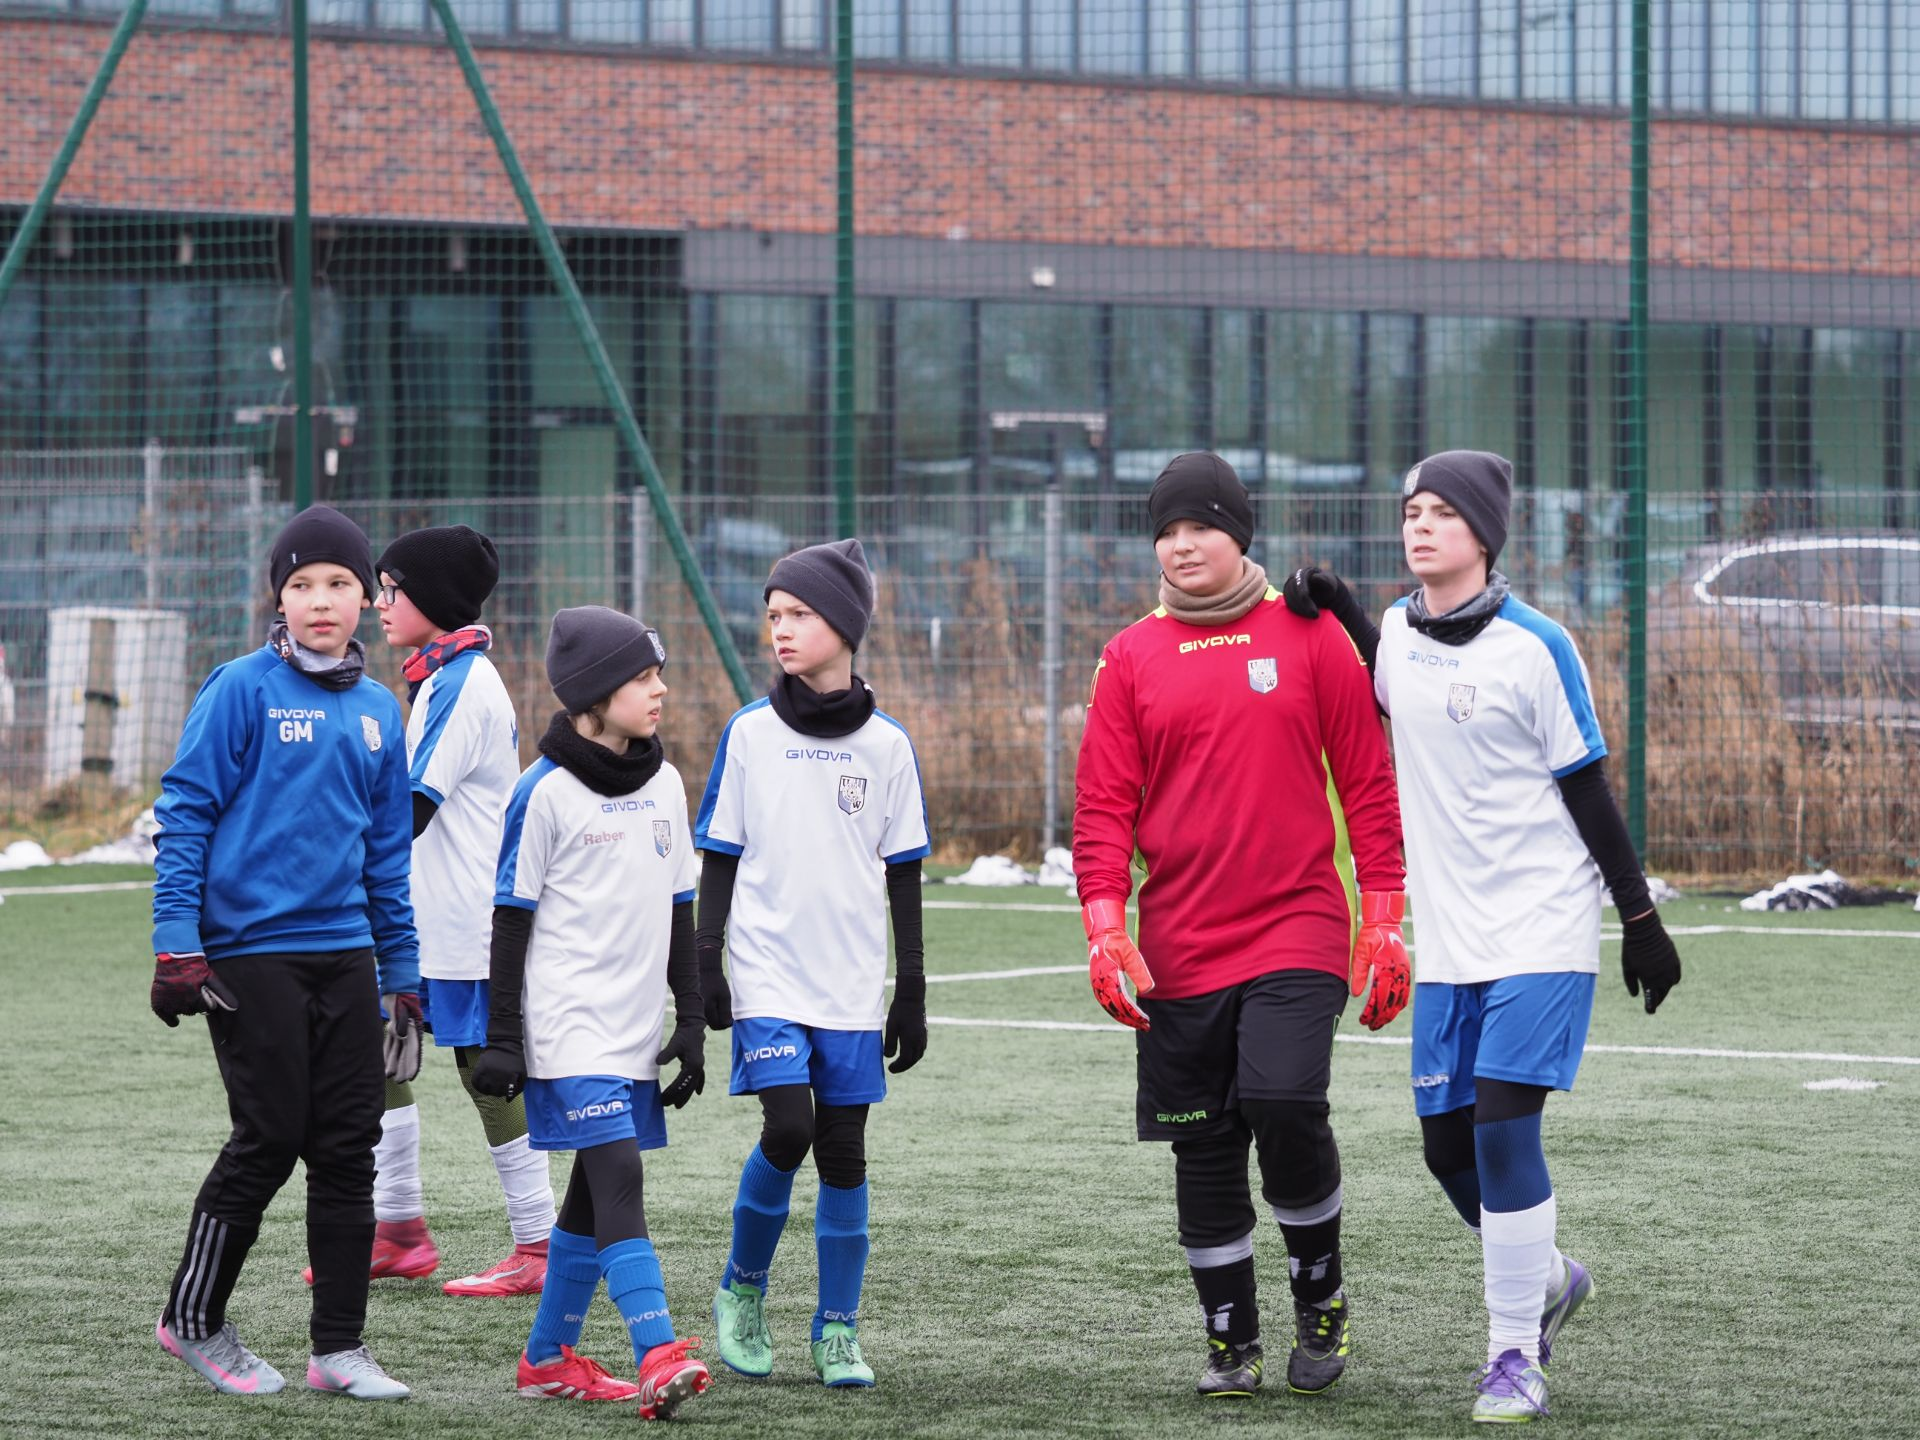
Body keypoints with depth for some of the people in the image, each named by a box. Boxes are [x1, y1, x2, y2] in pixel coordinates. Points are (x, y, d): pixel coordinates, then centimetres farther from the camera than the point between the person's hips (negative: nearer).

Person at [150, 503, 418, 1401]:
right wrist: (178, 949, -14)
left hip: (344, 951, 5)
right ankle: (193, 1321, 14)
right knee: (270, 1140, -4)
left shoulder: (377, 711, 12)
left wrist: (403, 978, 17)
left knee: (348, 1148, 4)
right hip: (249, 950, -5)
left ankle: (340, 1346, 10)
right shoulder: (243, 690, -5)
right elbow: (185, 814, -7)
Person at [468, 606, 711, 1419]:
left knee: (594, 1192, 11)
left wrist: (690, 1019, 15)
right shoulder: (547, 793, -9)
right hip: (568, 1024, -7)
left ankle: (549, 1358, 21)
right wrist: (502, 1038, -8)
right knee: (619, 1175, -17)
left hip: (634, 1028, 7)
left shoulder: (663, 785, 10)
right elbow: (511, 917, -6)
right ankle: (659, 1356, -26)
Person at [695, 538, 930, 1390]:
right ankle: (742, 1291, 6)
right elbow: (720, 858, 5)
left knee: (843, 1151, 1)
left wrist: (911, 990, 6)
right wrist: (706, 965, -3)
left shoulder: (886, 746, 4)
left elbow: (903, 873, 8)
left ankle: (839, 1333, 10)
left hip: (853, 989, 1)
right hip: (768, 976, -1)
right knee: (788, 1129, -16)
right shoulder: (750, 735, 2)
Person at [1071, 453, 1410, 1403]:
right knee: (1204, 1149, 4)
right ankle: (1232, 1341, 17)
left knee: (1286, 1104, -19)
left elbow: (1366, 783, 5)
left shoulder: (1308, 637, 4)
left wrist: (1384, 920, 0)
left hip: (1297, 932, -2)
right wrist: (1104, 927, -8)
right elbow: (1103, 805, 5)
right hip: (1179, 950, 2)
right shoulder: (1130, 659, 7)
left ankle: (1320, 1298, 5)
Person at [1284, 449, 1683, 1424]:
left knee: (1503, 1126, -14)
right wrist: (1332, 608, 12)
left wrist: (1641, 919, -5)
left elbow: (1586, 789, -6)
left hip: (1542, 936, -6)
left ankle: (1515, 1357, -5)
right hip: (1449, 941, 6)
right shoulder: (1398, 630, 5)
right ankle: (1545, 1281, 35)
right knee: (1447, 1144, 8)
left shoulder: (1535, 647, -11)